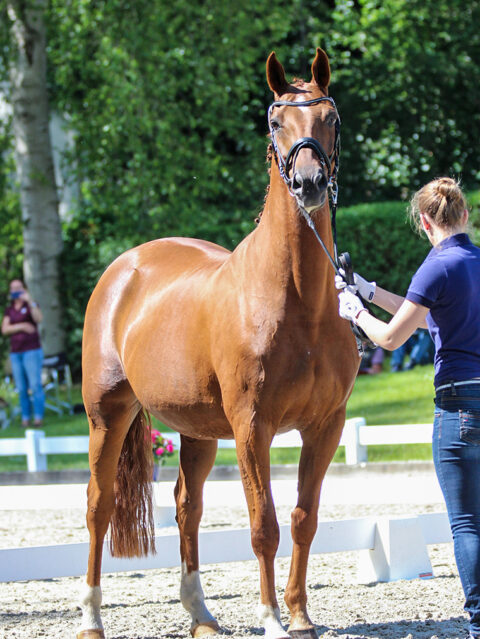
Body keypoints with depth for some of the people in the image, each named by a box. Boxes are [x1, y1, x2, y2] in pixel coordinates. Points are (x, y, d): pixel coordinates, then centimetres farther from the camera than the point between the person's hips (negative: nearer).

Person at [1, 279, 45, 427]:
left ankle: (38, 417, -10)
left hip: (32, 350, -4)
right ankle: (25, 418, 3)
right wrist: (21, 327, -11)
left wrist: (30, 301, -25)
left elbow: (38, 318, -15)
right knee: (21, 388, 2)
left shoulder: (30, 305, 4)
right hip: (15, 352, 4)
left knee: (35, 385, -9)